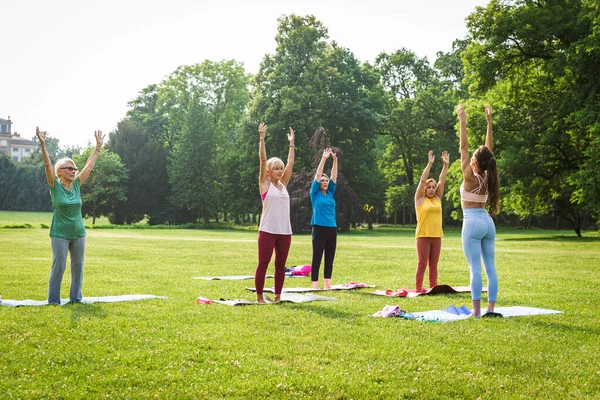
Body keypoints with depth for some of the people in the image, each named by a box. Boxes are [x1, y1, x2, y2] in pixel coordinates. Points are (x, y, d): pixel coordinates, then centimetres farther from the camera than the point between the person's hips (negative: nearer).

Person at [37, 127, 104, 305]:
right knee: (58, 267, -3)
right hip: (59, 234, -4)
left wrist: (98, 146, 6)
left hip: (78, 233, 5)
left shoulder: (77, 185, 5)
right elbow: (48, 165, -17)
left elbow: (90, 165, 6)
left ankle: (76, 297, 19)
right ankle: (53, 300, 7)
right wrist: (43, 144, -28)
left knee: (78, 266, 8)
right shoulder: (55, 186, -6)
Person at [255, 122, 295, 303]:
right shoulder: (265, 184, 1)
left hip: (285, 231, 5)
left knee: (280, 265, 8)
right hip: (268, 230, -5)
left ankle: (277, 296, 15)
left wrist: (291, 143, 19)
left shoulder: (283, 184, 13)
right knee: (263, 264, -2)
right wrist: (261, 138, -10)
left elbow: (291, 163, 17)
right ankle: (259, 296, 5)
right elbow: (263, 160, -5)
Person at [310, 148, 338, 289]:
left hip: (332, 229, 6)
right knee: (317, 258, -3)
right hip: (319, 228, -5)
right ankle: (315, 285, 0)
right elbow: (318, 175, -7)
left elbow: (334, 176, 8)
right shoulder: (315, 194, 0)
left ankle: (327, 284, 15)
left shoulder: (330, 193, 13)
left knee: (330, 258, 8)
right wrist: (324, 159, -9)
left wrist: (335, 160, 0)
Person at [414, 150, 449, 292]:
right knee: (422, 263, -3)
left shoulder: (437, 199, 13)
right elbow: (422, 180, -7)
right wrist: (430, 164, -13)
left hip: (436, 236, 5)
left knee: (433, 264, 8)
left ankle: (433, 286, 13)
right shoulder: (420, 199, 1)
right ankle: (418, 288, 1)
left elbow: (442, 181, 7)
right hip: (423, 236, -5)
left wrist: (446, 165, 0)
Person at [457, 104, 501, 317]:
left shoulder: (470, 178, -11)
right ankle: (490, 308, 6)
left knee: (475, 269, -9)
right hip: (488, 222, 7)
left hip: (472, 223, -7)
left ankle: (477, 310, -11)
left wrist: (463, 122, -11)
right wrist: (489, 122, 15)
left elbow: (463, 148, -12)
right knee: (490, 268, 5)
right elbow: (489, 148, 12)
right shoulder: (487, 178, 5)